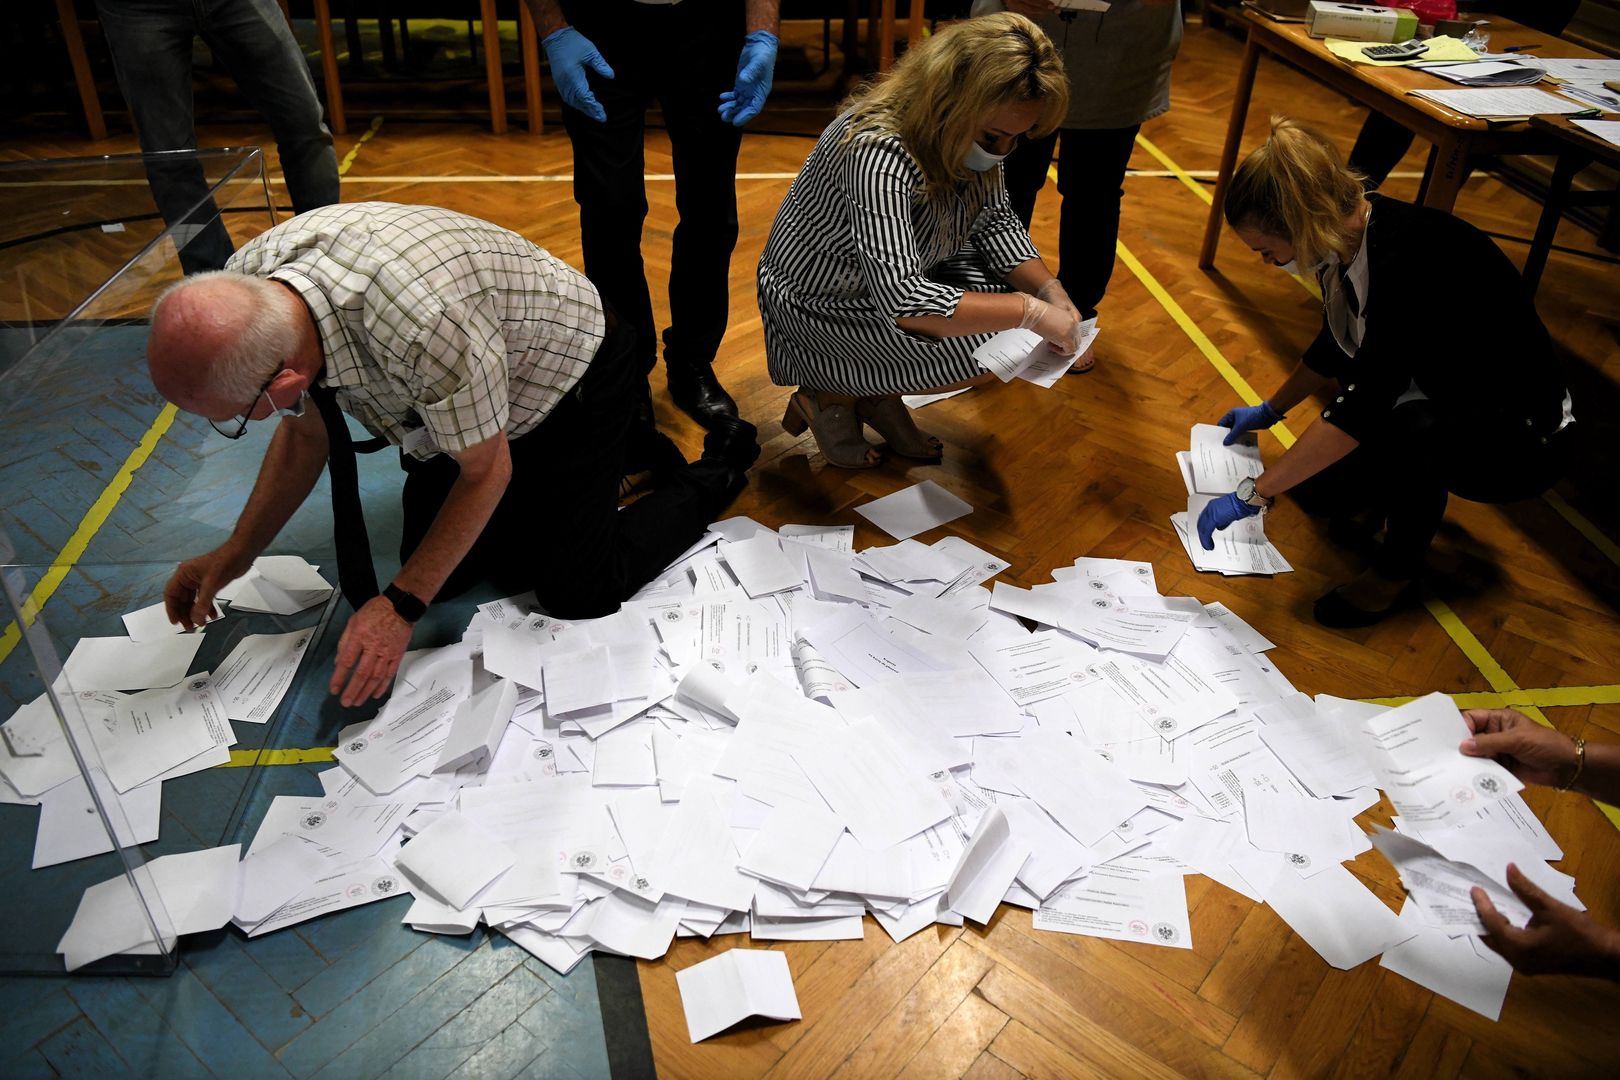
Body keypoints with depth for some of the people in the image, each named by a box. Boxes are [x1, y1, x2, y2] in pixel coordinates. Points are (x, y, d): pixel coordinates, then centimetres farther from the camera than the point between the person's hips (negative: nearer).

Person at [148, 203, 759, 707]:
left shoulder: (420, 320, -45)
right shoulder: (246, 287, -21)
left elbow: (486, 471, -25)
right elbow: (305, 432, -1)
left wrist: (403, 605, -21)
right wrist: (236, 553, -2)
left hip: (572, 373, -6)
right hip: (452, 403, 7)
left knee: (577, 593, -6)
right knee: (446, 573, 8)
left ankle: (719, 469, 15)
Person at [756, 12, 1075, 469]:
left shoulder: (975, 132, -11)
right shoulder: (877, 152, -35)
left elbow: (996, 222, 1)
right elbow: (902, 301, -40)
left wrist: (1050, 290, -16)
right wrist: (1031, 312, -36)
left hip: (904, 273, 9)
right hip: (819, 302, -8)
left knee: (1015, 296, -7)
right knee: (981, 350, -21)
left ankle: (877, 395, 7)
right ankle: (828, 395, -1)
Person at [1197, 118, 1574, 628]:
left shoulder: (1407, 258, -33)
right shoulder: (1349, 234, -7)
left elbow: (1365, 408, -39)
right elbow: (1335, 348, 12)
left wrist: (1253, 493, -38)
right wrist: (1269, 411, 23)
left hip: (1523, 440, -8)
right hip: (1444, 402, 8)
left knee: (1412, 423, -36)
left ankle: (1397, 572, -14)